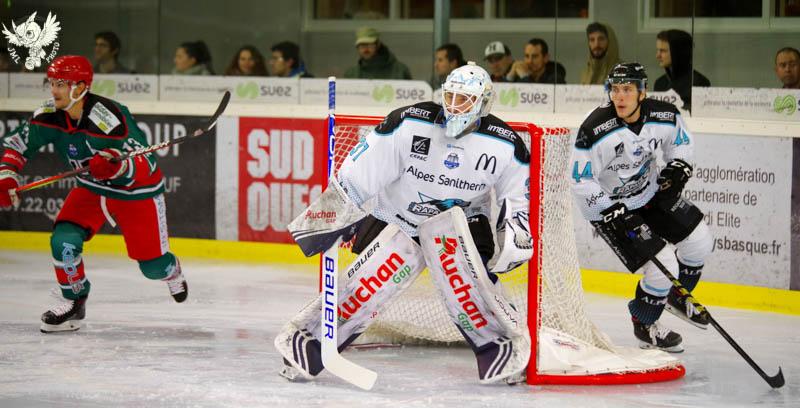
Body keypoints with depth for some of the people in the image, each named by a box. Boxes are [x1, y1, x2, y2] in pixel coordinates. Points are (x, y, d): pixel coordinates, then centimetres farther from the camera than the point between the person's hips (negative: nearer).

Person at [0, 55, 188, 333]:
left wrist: (116, 166, -52)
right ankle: (74, 302, 3)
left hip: (137, 193, -5)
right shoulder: (49, 116, -15)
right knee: (64, 239, -18)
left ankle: (172, 272, 41)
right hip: (92, 188, 5)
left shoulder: (110, 119, -33)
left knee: (152, 266, 2)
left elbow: (145, 166, -33)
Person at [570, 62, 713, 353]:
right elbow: (581, 184, -24)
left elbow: (681, 142, 8)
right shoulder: (595, 131, -31)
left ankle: (677, 299, 40)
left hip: (651, 193, 7)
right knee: (663, 268, -13)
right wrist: (618, 215, -28)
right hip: (608, 206, -7)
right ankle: (644, 326, 15)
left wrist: (678, 168, -12)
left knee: (699, 242, 11)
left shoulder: (665, 116, -16)